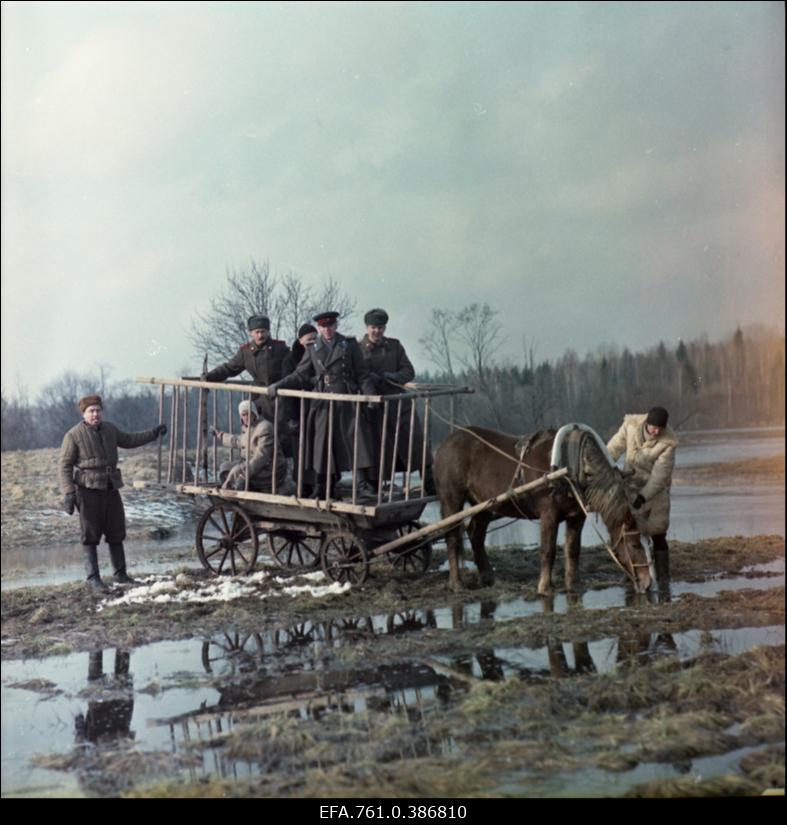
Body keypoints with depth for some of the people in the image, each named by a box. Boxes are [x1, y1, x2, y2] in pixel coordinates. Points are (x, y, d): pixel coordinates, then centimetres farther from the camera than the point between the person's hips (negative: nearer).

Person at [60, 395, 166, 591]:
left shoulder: (109, 429, 10)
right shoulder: (74, 436, -8)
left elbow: (128, 440, 28)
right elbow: (65, 465, -9)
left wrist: (153, 433, 26)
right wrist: (68, 493, -18)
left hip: (111, 489, 6)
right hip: (88, 490, -6)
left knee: (116, 533, 12)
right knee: (91, 536, -4)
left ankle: (120, 573, 23)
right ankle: (93, 577, 1)